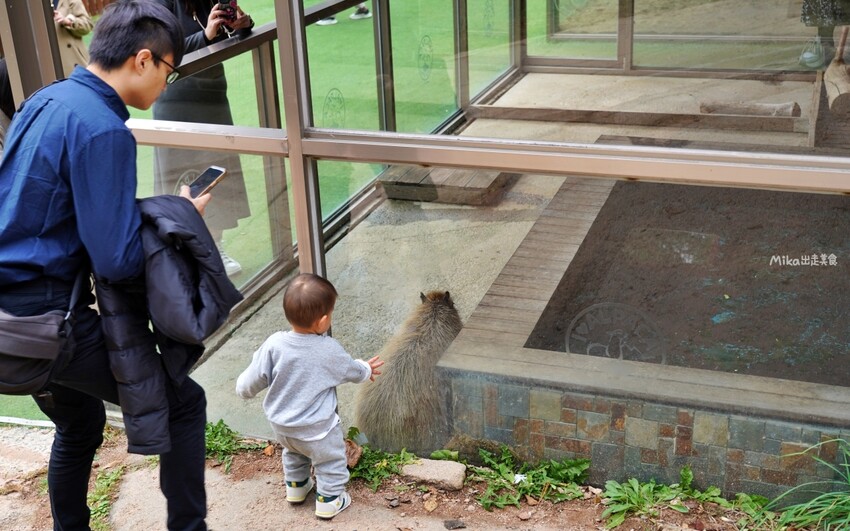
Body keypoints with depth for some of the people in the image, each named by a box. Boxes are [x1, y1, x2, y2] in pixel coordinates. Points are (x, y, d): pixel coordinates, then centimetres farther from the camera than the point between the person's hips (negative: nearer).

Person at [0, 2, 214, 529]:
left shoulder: (45, 100, 8)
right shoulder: (104, 130, -20)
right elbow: (118, 261, -23)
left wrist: (155, 213, 12)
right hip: (47, 314, -9)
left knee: (80, 425, 27)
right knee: (184, 403, 1)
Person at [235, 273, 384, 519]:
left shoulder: (274, 344, -22)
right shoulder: (329, 350, -23)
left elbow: (253, 380, -13)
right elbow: (351, 370, -1)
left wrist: (243, 388, 11)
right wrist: (366, 370, 22)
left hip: (280, 425, 4)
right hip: (316, 428, -4)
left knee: (293, 453, 33)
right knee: (331, 461, 22)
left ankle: (296, 487, 51)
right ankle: (329, 501, 33)